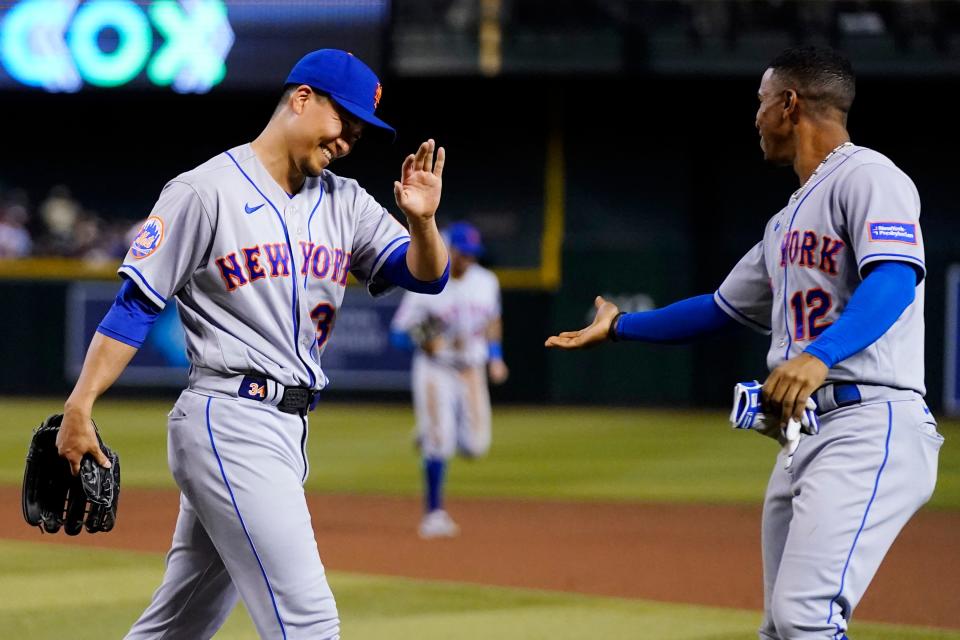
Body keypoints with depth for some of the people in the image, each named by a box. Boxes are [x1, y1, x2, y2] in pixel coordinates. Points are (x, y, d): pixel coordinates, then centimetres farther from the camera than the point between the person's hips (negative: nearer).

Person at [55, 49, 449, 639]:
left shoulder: (344, 203, 14)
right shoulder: (207, 191, -6)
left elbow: (427, 275, 6)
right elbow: (135, 306, -7)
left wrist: (422, 222, -16)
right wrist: (79, 408, -13)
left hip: (287, 432, 8)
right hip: (229, 424, -8)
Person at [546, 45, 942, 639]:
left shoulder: (868, 177, -6)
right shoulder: (788, 221, 25)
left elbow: (896, 279, -23)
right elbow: (723, 308, 36)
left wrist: (819, 356, -38)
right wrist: (619, 325, 43)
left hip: (870, 422, -10)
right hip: (803, 435, 10)